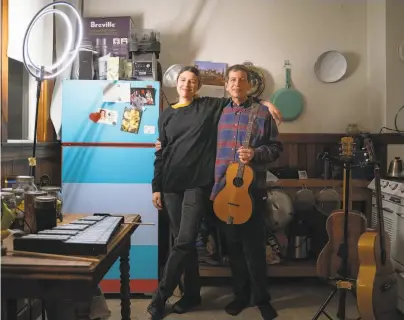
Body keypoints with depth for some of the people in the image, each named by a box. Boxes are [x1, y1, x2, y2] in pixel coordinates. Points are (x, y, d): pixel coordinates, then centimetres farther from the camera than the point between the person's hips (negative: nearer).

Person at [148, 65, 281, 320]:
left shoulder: (210, 106, 5)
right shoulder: (167, 115, 13)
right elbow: (161, 154, 13)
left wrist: (264, 102, -8)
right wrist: (156, 187, 9)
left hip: (198, 183, -3)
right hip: (171, 184, 3)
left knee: (184, 241, -9)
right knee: (184, 241, 8)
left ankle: (160, 297, 2)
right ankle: (192, 293, 22)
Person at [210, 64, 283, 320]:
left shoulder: (262, 113, 0)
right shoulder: (219, 113, 9)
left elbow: (276, 147, -1)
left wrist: (255, 154, -18)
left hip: (253, 188, -3)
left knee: (254, 246, 1)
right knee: (233, 245, 11)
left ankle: (262, 298, 18)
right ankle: (241, 294, 26)